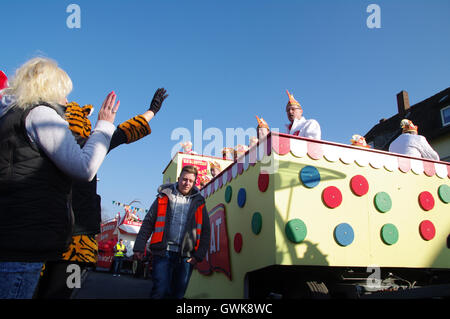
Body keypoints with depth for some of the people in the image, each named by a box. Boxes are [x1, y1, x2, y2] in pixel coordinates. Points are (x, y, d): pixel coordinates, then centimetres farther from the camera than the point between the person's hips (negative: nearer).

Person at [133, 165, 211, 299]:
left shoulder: (198, 202, 10)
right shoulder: (164, 196, 7)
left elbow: (206, 231, 9)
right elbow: (148, 223, 6)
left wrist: (199, 255, 0)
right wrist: (139, 246, -2)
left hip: (185, 256, 2)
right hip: (163, 252, -1)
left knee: (178, 293, 9)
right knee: (160, 291, -8)